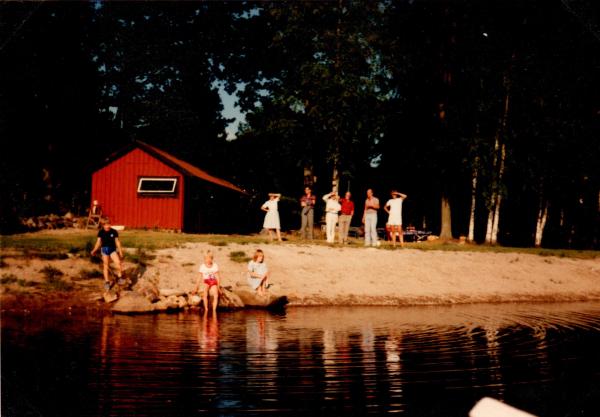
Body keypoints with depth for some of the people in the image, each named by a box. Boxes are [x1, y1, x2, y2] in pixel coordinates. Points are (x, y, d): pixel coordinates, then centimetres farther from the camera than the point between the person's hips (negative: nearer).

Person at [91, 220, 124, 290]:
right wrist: (94, 250, -5)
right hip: (104, 249, 1)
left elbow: (117, 242, 1)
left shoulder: (114, 232, -6)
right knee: (105, 266, 5)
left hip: (112, 249, -1)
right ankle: (107, 282, 16)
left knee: (118, 262, -21)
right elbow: (98, 242, 5)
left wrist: (120, 252, 3)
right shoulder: (101, 232, -3)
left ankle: (119, 277, -1)